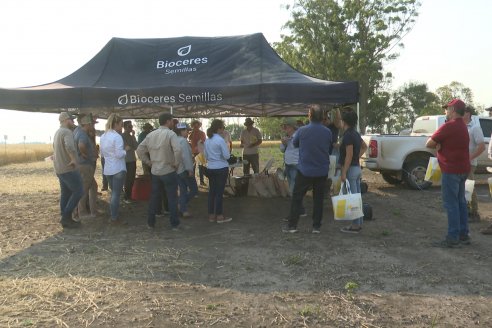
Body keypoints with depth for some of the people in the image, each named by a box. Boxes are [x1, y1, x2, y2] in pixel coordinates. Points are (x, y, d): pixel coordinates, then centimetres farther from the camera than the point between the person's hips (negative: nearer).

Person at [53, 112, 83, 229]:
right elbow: (70, 146, -38)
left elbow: (54, 146, 32)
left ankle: (65, 219, 17)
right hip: (68, 168, -10)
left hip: (59, 168, 10)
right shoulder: (67, 132, -18)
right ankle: (66, 217, -4)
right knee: (78, 191, -5)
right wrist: (74, 159, -26)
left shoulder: (57, 132, 15)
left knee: (65, 193, 12)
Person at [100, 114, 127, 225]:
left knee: (113, 193, 19)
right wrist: (125, 151, -3)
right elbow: (119, 154, -20)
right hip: (118, 169, -8)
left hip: (108, 169, 8)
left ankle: (113, 215, 25)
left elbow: (102, 154, 16)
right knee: (116, 194, -1)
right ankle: (115, 218, 4)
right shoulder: (117, 136, -16)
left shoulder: (103, 136, 10)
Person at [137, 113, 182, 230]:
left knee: (154, 197, 16)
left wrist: (148, 162, 10)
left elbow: (140, 150, 6)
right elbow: (178, 150, -28)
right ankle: (174, 224, 10)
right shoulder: (170, 134, -14)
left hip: (155, 171, 5)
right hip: (169, 171, -5)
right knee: (172, 198, 4)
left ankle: (150, 222, 23)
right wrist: (176, 163, -14)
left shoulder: (151, 134, 5)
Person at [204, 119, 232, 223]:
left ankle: (211, 215, 18)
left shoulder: (207, 140, 6)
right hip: (221, 168, -7)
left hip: (210, 168, 7)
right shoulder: (220, 140, -15)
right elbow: (227, 156, -15)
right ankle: (219, 216, 7)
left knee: (212, 191, 11)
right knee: (219, 192, 0)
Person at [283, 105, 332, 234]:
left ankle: (292, 225, 10)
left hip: (305, 171, -3)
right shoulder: (327, 132, -5)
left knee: (297, 197, 8)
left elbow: (294, 143, 6)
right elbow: (330, 148, 10)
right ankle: (316, 226, 16)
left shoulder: (302, 130, -13)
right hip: (322, 171, 3)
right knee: (318, 199, 12)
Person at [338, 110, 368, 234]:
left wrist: (344, 173, -20)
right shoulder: (356, 134, 12)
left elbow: (349, 155, -21)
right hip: (357, 168, 9)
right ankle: (359, 223, 21)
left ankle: (355, 226, 1)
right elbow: (365, 147, 27)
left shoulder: (348, 135, -16)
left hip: (350, 169, -9)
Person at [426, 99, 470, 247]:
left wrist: (437, 145, 5)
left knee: (451, 204, -6)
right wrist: (440, 144, 0)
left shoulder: (449, 125, -17)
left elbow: (429, 143, -14)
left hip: (451, 170, -10)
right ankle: (463, 235, 20)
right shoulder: (462, 126, 16)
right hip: (462, 168, 10)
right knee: (460, 202, 14)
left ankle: (453, 238, -3)